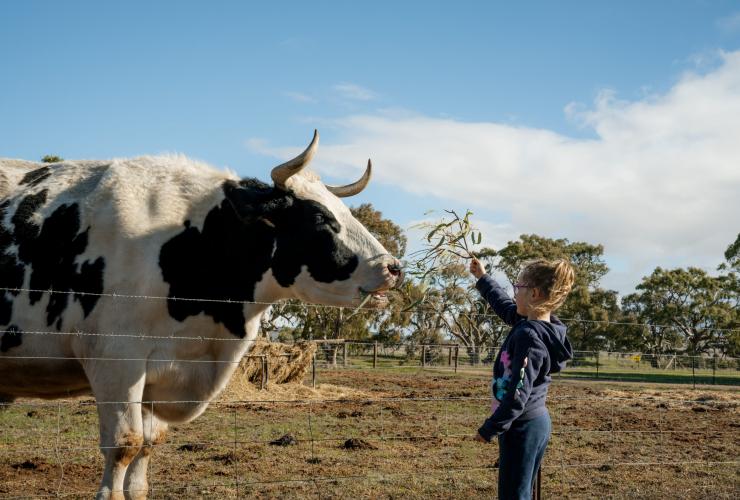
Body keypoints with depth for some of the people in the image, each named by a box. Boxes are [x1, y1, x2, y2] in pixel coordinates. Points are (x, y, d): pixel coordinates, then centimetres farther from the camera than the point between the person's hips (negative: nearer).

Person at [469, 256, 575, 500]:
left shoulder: (530, 336, -22)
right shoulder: (536, 324, 4)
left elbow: (518, 393, -24)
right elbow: (504, 306, 26)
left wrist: (490, 429, -17)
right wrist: (482, 278, 35)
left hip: (522, 427, -9)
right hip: (537, 422, 9)